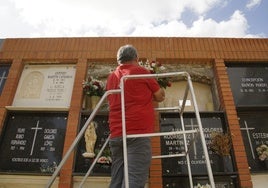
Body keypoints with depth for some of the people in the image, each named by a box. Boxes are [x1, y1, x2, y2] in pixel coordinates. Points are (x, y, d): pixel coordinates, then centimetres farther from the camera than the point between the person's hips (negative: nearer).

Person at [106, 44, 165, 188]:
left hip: (116, 134, 6)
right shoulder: (141, 71, 3)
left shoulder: (111, 78, 18)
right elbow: (160, 96, 12)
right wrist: (148, 95, 34)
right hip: (138, 133, -5)